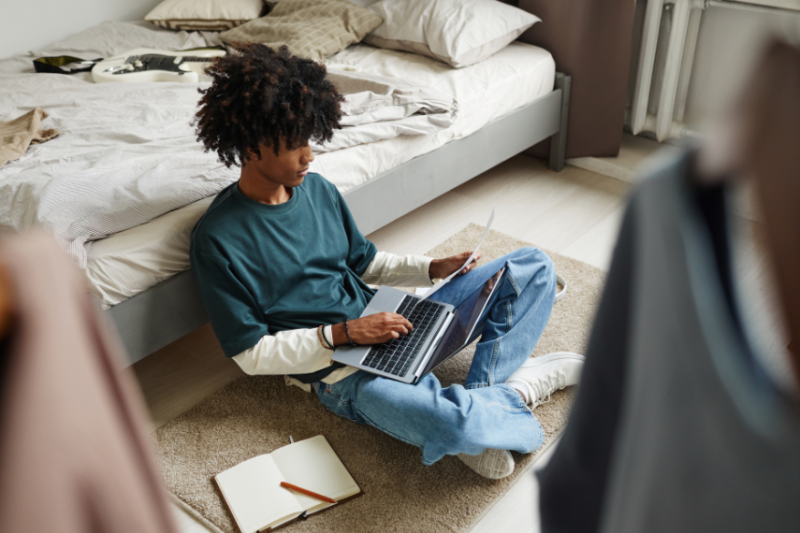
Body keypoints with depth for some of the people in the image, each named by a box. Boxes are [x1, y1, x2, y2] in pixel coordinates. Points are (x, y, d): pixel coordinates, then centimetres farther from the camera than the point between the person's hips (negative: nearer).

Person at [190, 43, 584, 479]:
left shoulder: (316, 188, 5)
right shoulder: (217, 240, -13)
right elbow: (252, 354, -11)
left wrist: (432, 268, 2)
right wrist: (341, 334, -21)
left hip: (385, 320, 7)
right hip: (338, 369, -7)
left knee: (534, 267, 4)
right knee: (451, 425, -38)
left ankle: (482, 393, -12)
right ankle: (520, 388, -4)